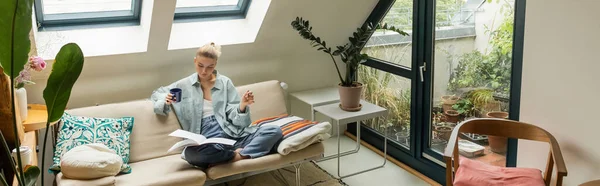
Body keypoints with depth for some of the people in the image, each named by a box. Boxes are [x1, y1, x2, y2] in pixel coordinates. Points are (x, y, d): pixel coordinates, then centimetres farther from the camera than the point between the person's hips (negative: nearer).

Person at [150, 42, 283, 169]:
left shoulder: (225, 82, 13)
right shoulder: (184, 85, 14)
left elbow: (235, 118, 8)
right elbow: (156, 94, 26)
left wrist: (242, 106, -16)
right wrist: (166, 100, 3)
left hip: (232, 133, 1)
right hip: (207, 140, -1)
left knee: (275, 131, -22)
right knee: (192, 153, -39)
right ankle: (237, 153, -19)